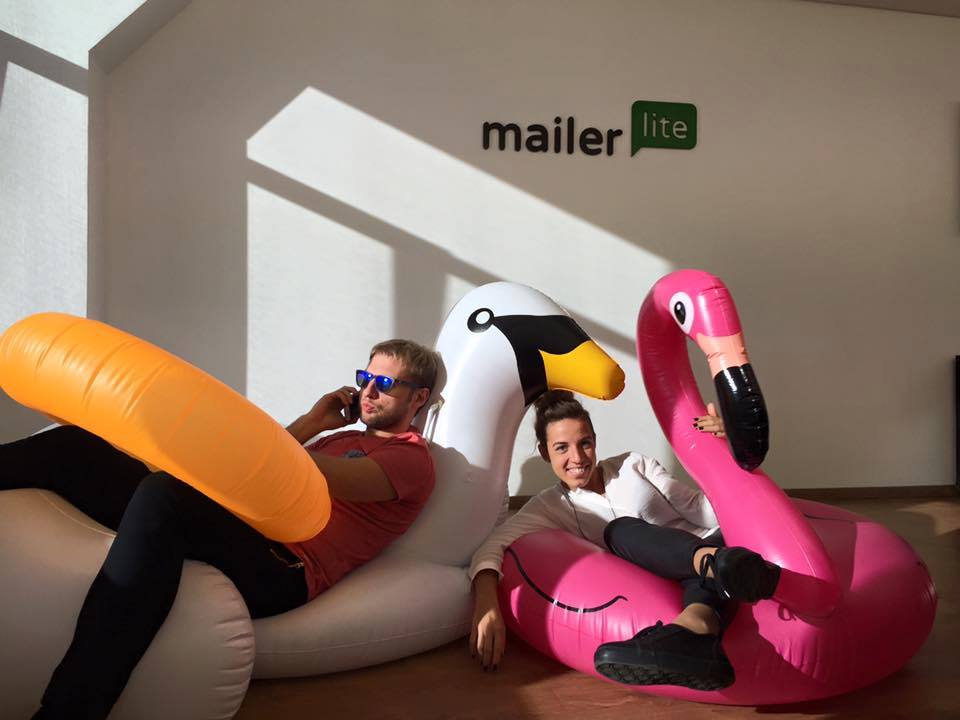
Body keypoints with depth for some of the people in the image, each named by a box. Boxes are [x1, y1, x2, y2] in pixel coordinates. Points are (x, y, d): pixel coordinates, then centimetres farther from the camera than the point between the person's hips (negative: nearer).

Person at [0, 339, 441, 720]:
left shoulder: (411, 457, 7)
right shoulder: (342, 438, 33)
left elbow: (327, 480, -13)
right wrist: (309, 424, 20)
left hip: (284, 569, -7)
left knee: (163, 493, -36)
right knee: (77, 445, -5)